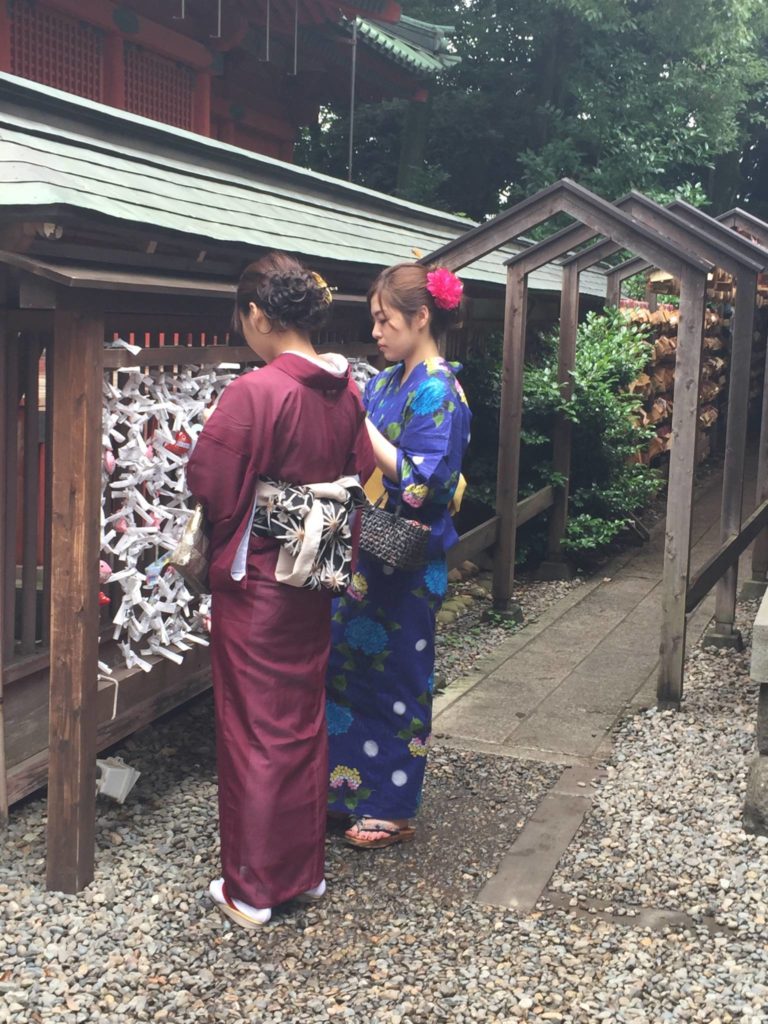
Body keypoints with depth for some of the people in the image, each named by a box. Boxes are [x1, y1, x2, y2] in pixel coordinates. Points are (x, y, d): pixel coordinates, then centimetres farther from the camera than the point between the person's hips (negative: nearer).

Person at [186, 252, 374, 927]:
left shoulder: (253, 393, -21)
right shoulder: (346, 389, 0)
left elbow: (208, 483, -16)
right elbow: (361, 473, 8)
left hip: (254, 580, -6)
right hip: (316, 585, 6)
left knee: (255, 727, 5)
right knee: (305, 719, 17)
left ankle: (252, 888, 16)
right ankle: (305, 867, 29)